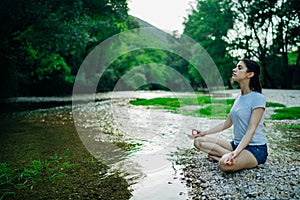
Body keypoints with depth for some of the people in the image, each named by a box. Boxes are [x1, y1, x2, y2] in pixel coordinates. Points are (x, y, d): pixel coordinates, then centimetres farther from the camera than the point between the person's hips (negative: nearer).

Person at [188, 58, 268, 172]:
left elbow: (251, 130, -21)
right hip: (237, 144, 8)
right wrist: (204, 133, 14)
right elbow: (227, 123, 15)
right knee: (198, 141, -3)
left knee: (225, 164, -39)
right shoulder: (239, 97, 11)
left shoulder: (258, 98, -14)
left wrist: (236, 152, -32)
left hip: (256, 149, -8)